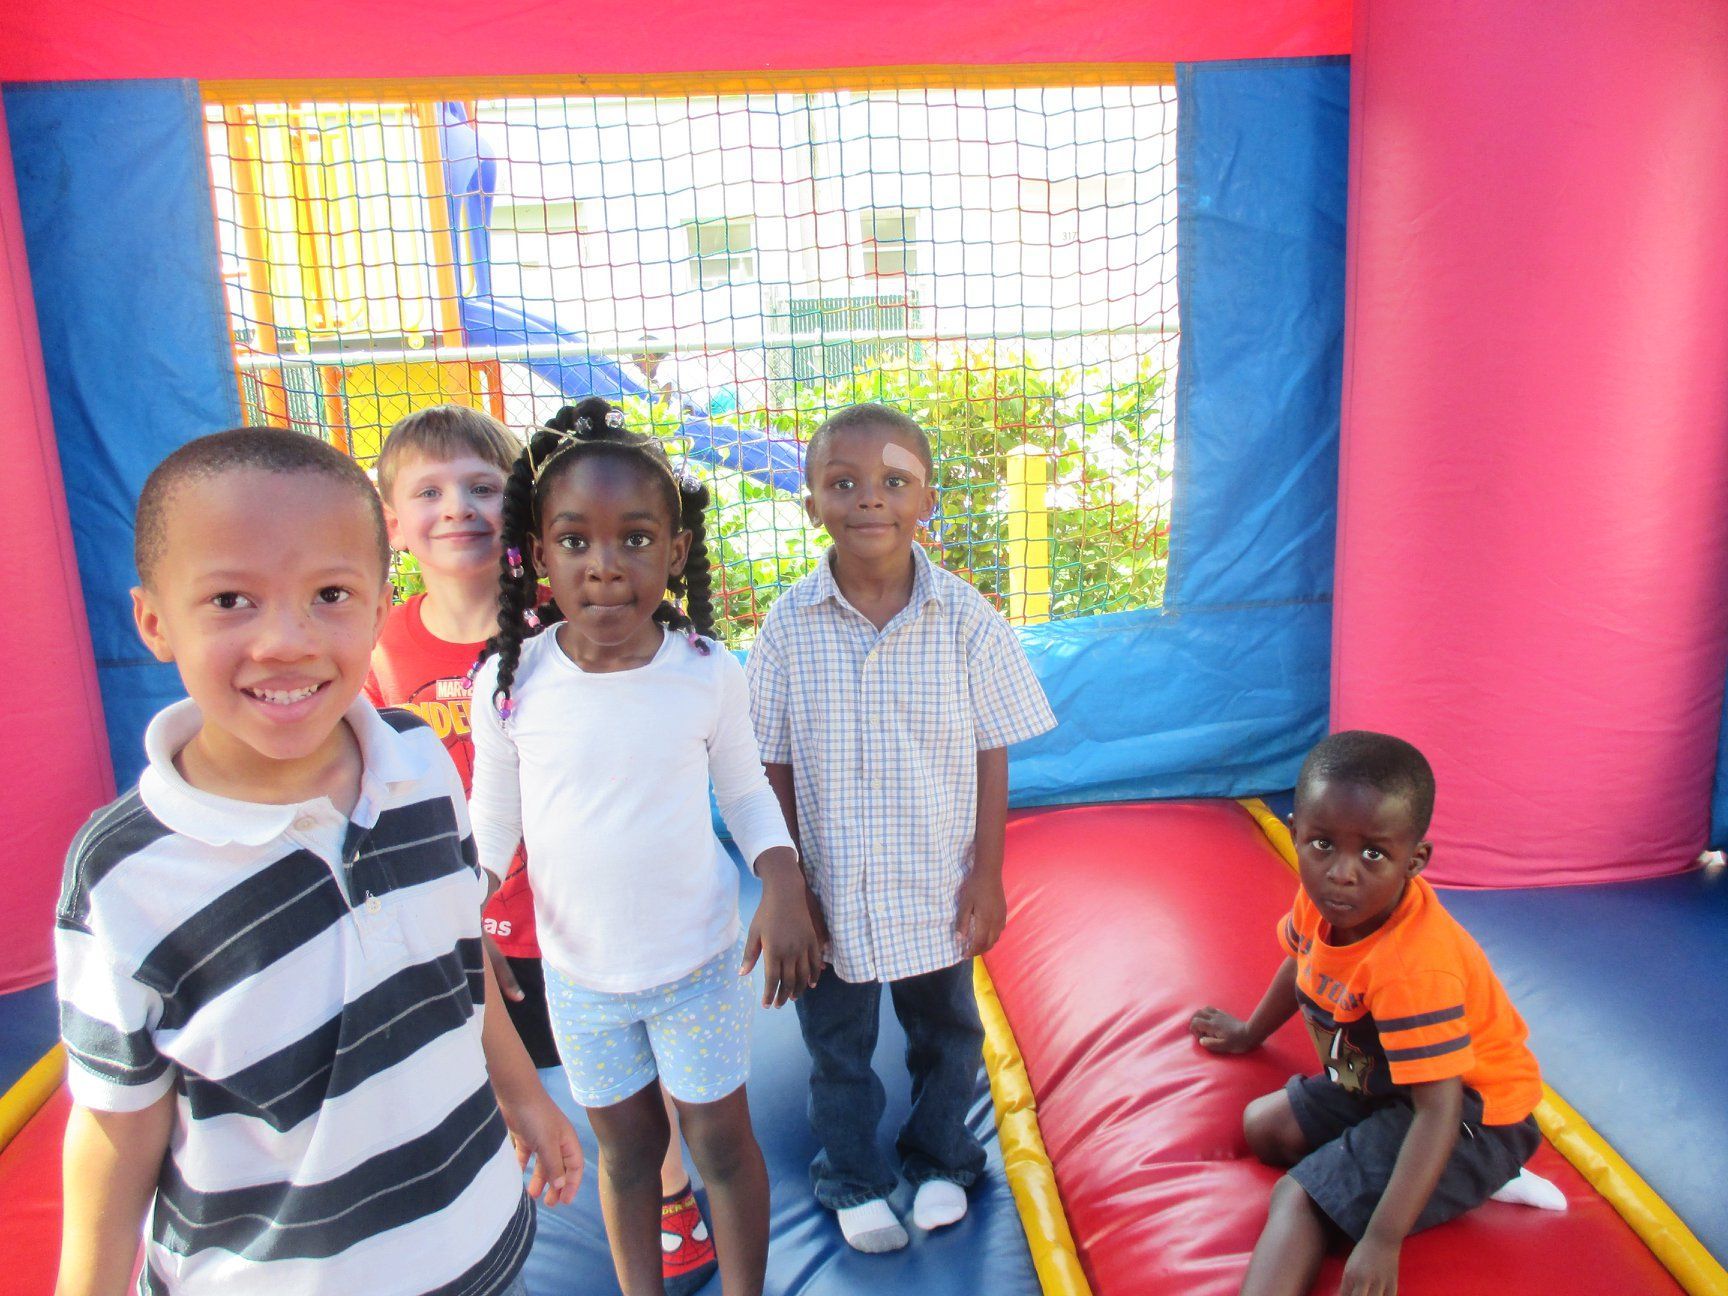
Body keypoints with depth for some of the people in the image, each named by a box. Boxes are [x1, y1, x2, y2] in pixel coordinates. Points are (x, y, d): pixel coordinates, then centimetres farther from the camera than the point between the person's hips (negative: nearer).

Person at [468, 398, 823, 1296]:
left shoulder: (709, 673, -16)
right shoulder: (510, 681, -15)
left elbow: (745, 789, -2)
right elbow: (493, 820, -1)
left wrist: (784, 888, -16)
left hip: (701, 960, -1)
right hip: (577, 973, 1)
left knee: (721, 1142, 15)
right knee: (625, 1150, 19)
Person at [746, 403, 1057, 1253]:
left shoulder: (964, 618, -14)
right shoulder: (789, 625, -14)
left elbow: (992, 756, -6)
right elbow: (774, 768, -6)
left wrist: (987, 875, -5)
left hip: (936, 887, 1)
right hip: (831, 891, 0)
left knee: (945, 1031, 22)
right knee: (836, 1043, 19)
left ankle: (939, 1159, 50)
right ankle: (853, 1179, 45)